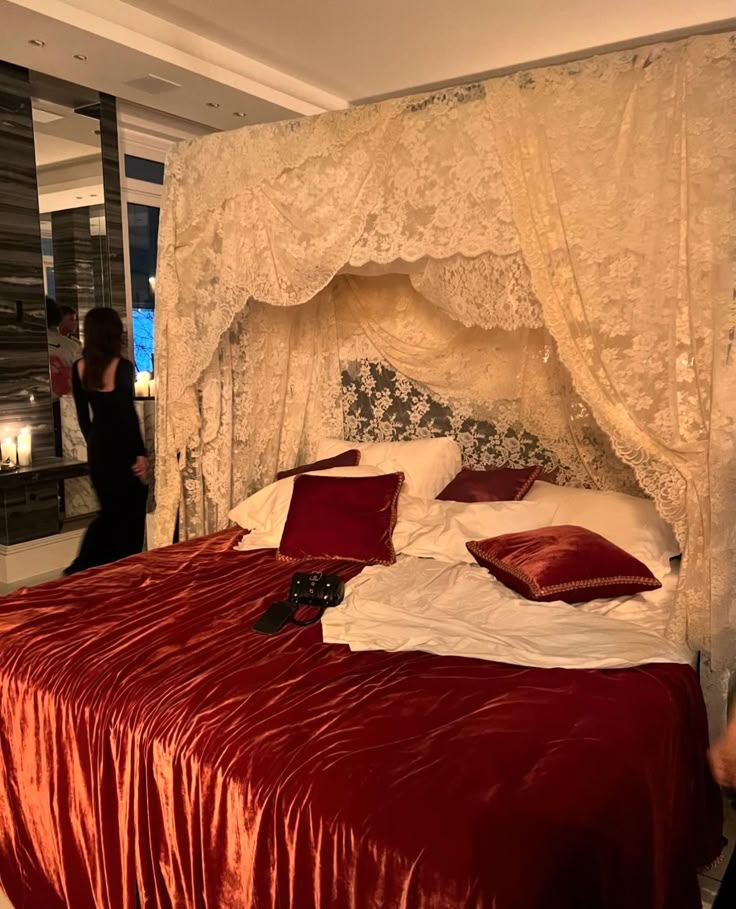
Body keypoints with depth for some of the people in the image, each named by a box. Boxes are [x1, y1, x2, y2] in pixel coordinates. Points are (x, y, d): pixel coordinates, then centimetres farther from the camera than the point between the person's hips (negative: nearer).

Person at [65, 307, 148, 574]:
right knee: (130, 512, 8)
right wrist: (140, 453, -13)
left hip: (97, 446, 6)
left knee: (110, 510, 19)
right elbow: (128, 414, -17)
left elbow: (82, 415, 9)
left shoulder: (79, 367, 3)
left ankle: (83, 567, 17)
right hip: (121, 446, -6)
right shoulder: (122, 367, -15)